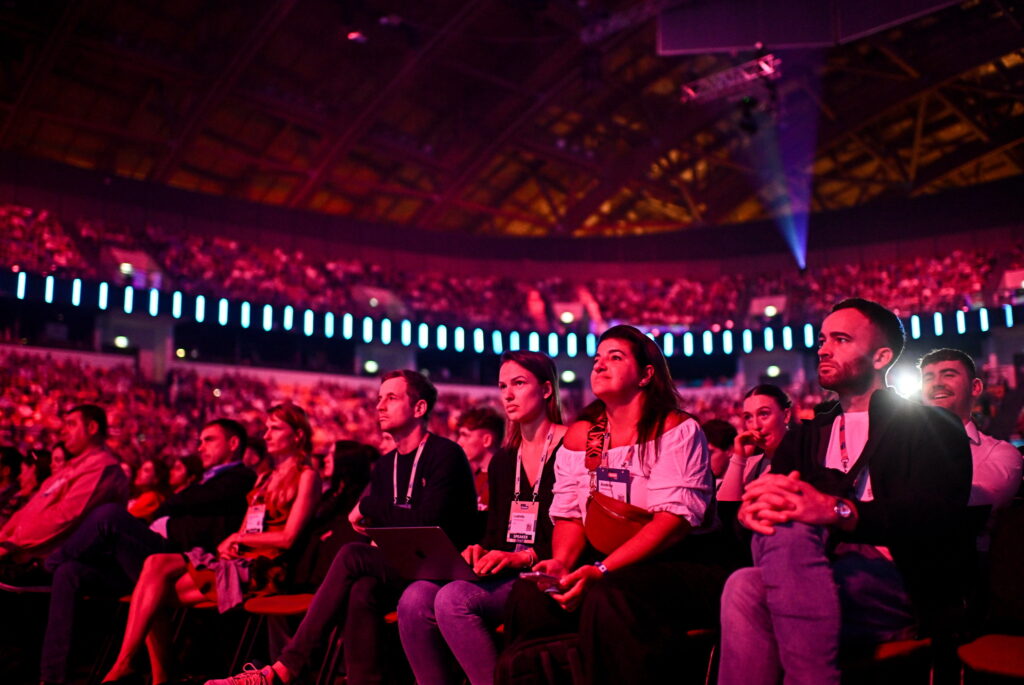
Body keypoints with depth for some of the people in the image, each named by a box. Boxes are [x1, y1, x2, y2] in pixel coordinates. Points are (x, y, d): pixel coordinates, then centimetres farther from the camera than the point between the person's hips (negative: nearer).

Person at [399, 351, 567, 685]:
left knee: (454, 598, -30)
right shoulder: (503, 461, 17)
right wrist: (480, 552, -5)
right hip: (503, 575, 7)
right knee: (414, 599, -19)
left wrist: (524, 557, -20)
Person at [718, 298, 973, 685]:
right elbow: (774, 493, 7)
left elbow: (937, 519, -10)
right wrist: (754, 508, -20)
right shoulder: (804, 438, 23)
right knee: (745, 586, -32)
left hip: (902, 593, -3)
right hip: (824, 586, 4)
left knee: (786, 532, -32)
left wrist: (835, 510, -28)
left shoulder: (933, 429, 8)